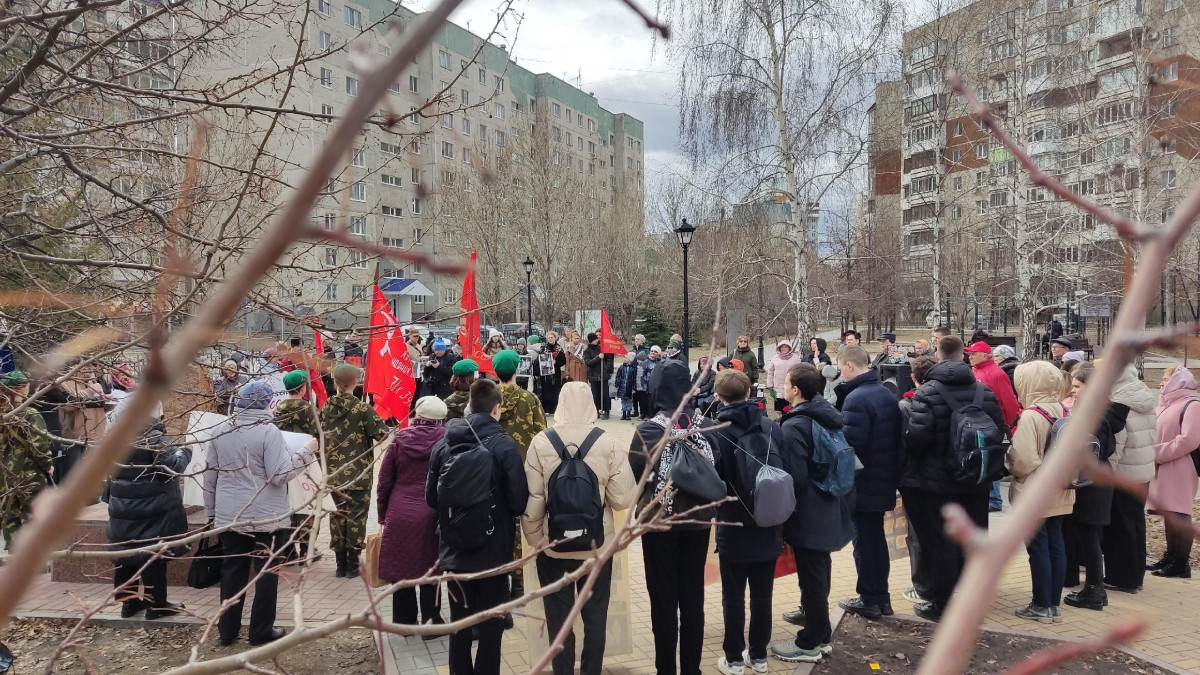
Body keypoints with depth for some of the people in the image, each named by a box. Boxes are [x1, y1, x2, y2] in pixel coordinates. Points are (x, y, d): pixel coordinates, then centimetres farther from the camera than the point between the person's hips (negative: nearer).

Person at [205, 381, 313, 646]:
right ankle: (261, 631, 14)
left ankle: (227, 629, 24)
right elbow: (278, 475, -18)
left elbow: (210, 475, 10)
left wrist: (211, 511, 19)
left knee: (232, 570, 16)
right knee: (266, 572, 7)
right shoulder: (268, 431, -16)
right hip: (266, 516, -6)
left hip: (229, 515, 6)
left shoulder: (221, 430, 4)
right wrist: (305, 454, -6)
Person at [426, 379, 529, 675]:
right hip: (493, 550, -4)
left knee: (459, 624, 15)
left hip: (454, 550, 4)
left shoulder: (443, 444, 0)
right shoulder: (504, 445, -13)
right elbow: (519, 501, -15)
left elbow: (431, 498, 7)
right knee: (491, 625, 8)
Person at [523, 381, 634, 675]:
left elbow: (532, 500, -8)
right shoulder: (609, 443, -11)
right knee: (595, 617, 16)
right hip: (597, 546, 0)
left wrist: (534, 540, 5)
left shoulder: (541, 442, -10)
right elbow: (622, 499, -8)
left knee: (558, 618, 14)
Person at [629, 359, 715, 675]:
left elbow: (633, 479, -10)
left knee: (664, 599, 8)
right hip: (698, 520, 4)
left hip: (661, 522, -3)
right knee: (693, 596, 14)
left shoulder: (648, 431, -15)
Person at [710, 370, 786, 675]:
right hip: (768, 525, 4)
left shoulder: (715, 433, -16)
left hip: (733, 527, -3)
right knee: (762, 595, 15)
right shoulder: (773, 428, -5)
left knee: (733, 597, 9)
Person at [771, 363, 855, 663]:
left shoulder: (795, 426, -24)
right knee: (819, 569, 26)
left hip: (808, 514, -9)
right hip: (830, 508, 9)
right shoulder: (830, 414, 3)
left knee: (811, 575, 2)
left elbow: (794, 478, -26)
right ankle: (814, 614, 45)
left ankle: (812, 643, 14)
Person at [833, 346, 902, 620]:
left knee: (864, 541, 3)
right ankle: (882, 596, 26)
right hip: (884, 481, 9)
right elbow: (895, 436, 12)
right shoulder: (887, 394, 7)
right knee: (877, 538, 17)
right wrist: (892, 470, 18)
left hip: (863, 484, -9)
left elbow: (850, 444, -25)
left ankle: (869, 600, 11)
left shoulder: (857, 398, -22)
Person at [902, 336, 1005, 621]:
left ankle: (941, 604, 11)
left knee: (939, 542, 4)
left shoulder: (928, 391, -16)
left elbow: (917, 435, -26)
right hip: (976, 481, 5)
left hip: (936, 481, -5)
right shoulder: (984, 391, 1)